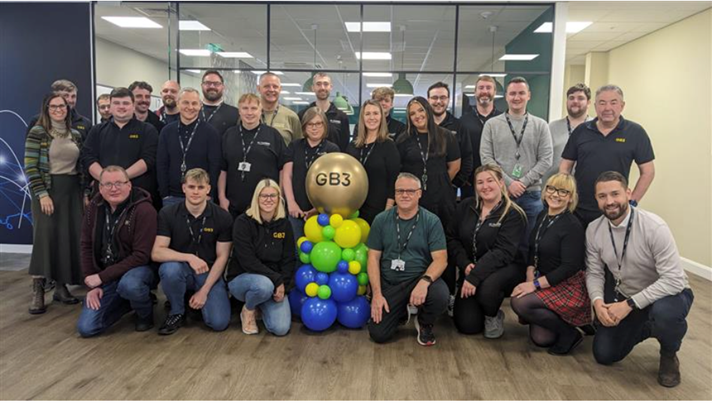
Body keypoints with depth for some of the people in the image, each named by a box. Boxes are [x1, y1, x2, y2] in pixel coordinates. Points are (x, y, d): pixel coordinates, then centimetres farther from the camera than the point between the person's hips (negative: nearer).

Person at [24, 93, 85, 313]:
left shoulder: (75, 134, 11)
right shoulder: (37, 132, -5)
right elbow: (30, 167, -10)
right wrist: (42, 194, -17)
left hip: (72, 191, 5)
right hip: (48, 189, -5)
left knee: (70, 238, 4)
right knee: (45, 237, -10)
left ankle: (61, 287, 14)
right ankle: (37, 292, -3)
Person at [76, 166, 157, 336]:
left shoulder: (144, 210, -19)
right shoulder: (94, 208, 0)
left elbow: (141, 256, -22)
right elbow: (87, 247, 5)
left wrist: (102, 277, -21)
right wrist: (93, 284, -3)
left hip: (139, 269, -5)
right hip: (104, 276, 5)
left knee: (128, 285, -40)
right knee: (86, 328, -5)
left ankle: (145, 313, -5)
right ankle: (129, 302, 20)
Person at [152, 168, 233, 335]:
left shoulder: (222, 218, -8)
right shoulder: (167, 214, -8)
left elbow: (222, 257, -5)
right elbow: (156, 253, -15)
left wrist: (204, 291, -13)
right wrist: (189, 257, -30)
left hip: (209, 273, 0)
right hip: (181, 270, 0)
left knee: (219, 322, -20)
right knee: (170, 268, -36)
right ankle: (177, 312, -6)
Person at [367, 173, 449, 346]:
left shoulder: (431, 221, -5)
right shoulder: (381, 220, 1)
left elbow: (440, 259, -10)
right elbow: (373, 257, 2)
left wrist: (425, 281, -30)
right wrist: (377, 294, -9)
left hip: (419, 279, -1)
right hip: (388, 284, 2)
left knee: (440, 295, -34)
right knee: (378, 334, -13)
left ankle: (424, 323, 4)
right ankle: (402, 310, 23)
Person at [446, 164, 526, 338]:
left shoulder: (513, 214, -11)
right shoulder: (466, 206, 3)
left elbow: (502, 253, -21)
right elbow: (452, 239, 2)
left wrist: (474, 277, -29)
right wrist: (466, 265, -15)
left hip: (504, 269, -3)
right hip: (470, 271, 4)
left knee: (487, 288, -38)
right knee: (467, 326, -10)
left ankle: (493, 316, -2)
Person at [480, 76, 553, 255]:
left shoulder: (540, 125, 7)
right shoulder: (492, 124, 4)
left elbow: (545, 160, 1)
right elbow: (486, 158, -3)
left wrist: (523, 182, -10)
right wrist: (508, 183, -11)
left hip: (531, 194, 1)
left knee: (528, 244, 7)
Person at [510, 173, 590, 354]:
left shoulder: (573, 226, -17)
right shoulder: (542, 217, 6)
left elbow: (570, 267, -22)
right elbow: (533, 252, 9)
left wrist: (536, 284, -24)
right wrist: (530, 278, -7)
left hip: (570, 286, -7)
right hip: (546, 283, 7)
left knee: (520, 302, -27)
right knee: (541, 338, -5)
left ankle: (569, 333, -8)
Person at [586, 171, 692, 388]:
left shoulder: (654, 227, -28)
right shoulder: (593, 230, -11)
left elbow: (674, 280, -30)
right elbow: (594, 272, -4)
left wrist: (630, 304, -32)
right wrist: (598, 302, -24)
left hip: (666, 294, -5)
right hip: (624, 299, 5)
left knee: (664, 312, -41)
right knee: (604, 355, 2)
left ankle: (669, 354, -4)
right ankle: (645, 328, 31)